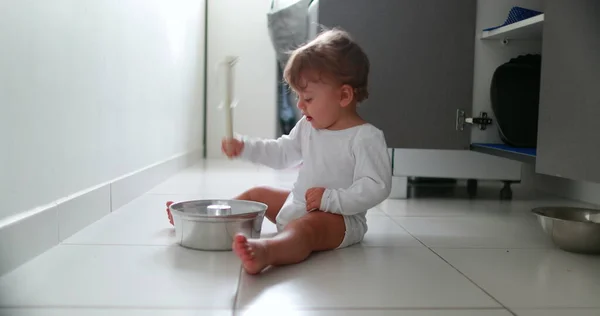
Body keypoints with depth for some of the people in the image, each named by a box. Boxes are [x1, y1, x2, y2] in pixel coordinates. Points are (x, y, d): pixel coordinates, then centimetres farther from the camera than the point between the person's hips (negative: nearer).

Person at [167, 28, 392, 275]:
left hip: (339, 217, -9)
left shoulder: (366, 137, -18)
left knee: (305, 226, -41)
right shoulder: (308, 127, 8)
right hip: (297, 205, 10)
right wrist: (244, 148, 9)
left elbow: (377, 187, -23)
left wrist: (331, 199, -31)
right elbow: (282, 153, 21)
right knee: (258, 194, 20)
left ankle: (265, 251, -73)